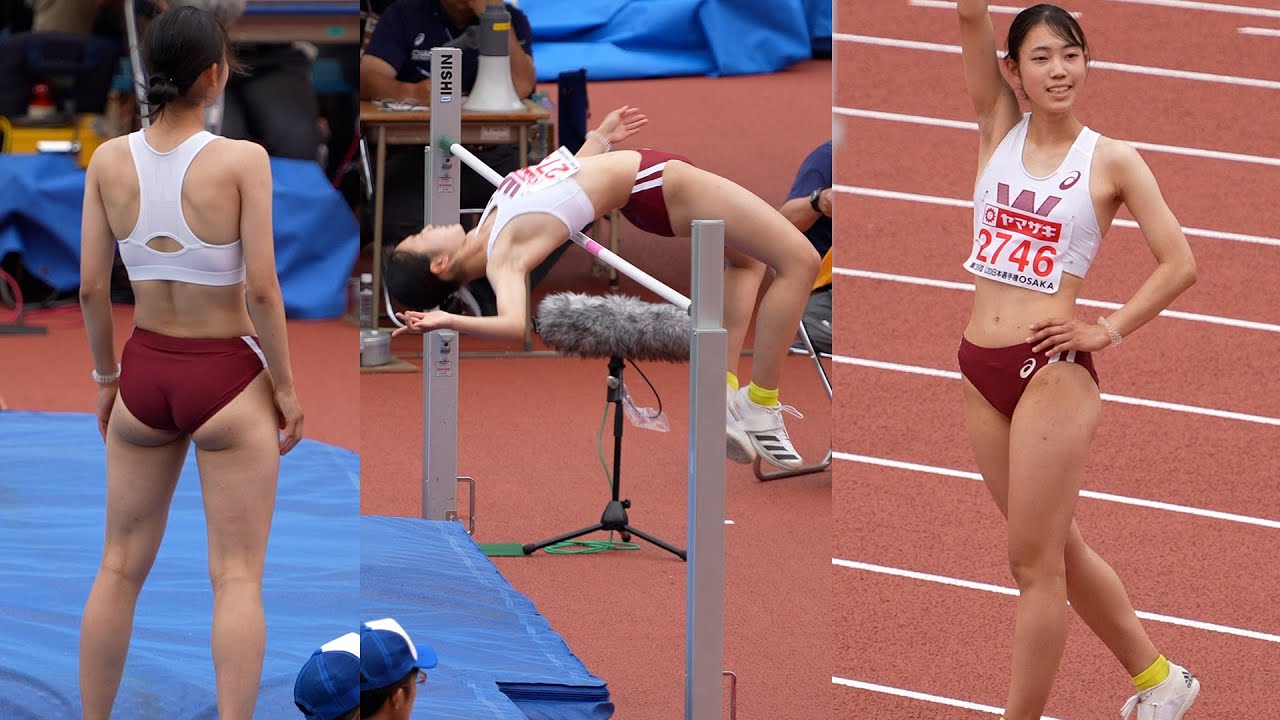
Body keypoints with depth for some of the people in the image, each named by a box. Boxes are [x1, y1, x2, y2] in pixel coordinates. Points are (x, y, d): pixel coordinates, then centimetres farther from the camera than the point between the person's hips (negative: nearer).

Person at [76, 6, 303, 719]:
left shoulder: (110, 160, -5)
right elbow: (261, 288, -15)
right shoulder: (242, 161, -16)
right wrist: (286, 386, -4)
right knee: (238, 578, 2)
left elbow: (92, 285, -2)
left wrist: (107, 376, 12)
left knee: (121, 567, 15)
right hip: (228, 377, -4)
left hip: (145, 372, 4)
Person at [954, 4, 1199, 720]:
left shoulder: (1111, 160, -4)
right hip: (982, 369, 6)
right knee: (1059, 549, 16)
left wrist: (1109, 332, -8)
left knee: (1037, 563, -2)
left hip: (1053, 372, -6)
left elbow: (1180, 263, -5)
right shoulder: (999, 128, 6)